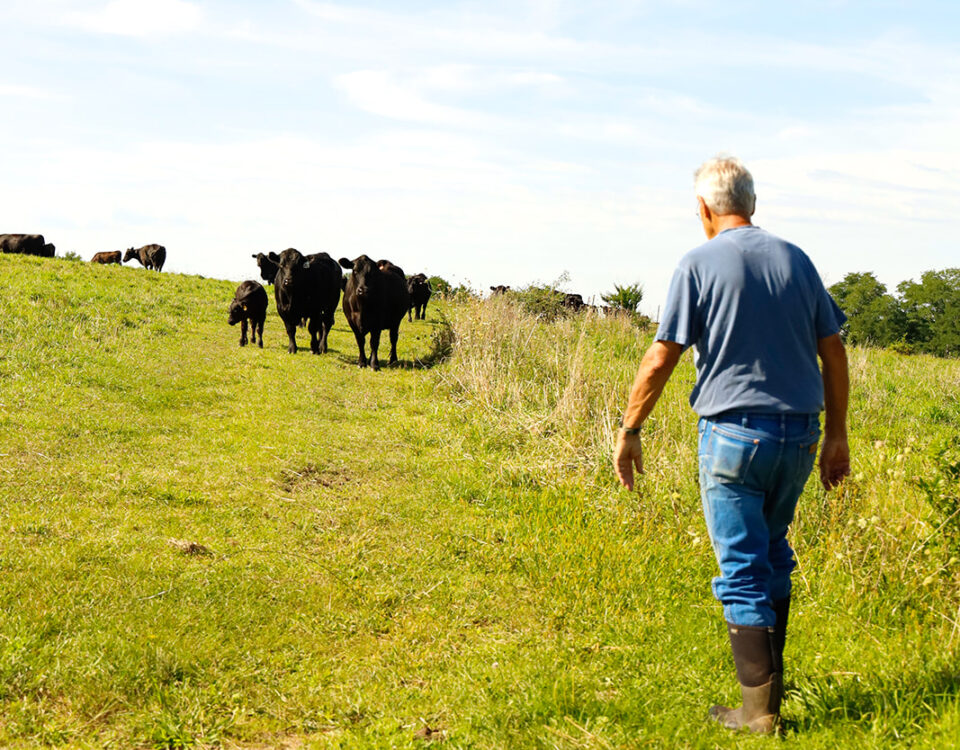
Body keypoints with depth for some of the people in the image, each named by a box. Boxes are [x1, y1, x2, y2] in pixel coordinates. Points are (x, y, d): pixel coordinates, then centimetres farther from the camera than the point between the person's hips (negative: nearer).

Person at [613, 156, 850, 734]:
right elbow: (833, 352, 8)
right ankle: (770, 676, 31)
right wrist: (837, 434, 16)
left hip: (735, 431, -5)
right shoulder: (796, 259, 7)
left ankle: (760, 708, 2)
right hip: (800, 434, 5)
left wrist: (629, 432, 1)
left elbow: (660, 361, -9)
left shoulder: (700, 264, -6)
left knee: (743, 570, 1)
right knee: (773, 555, 22)